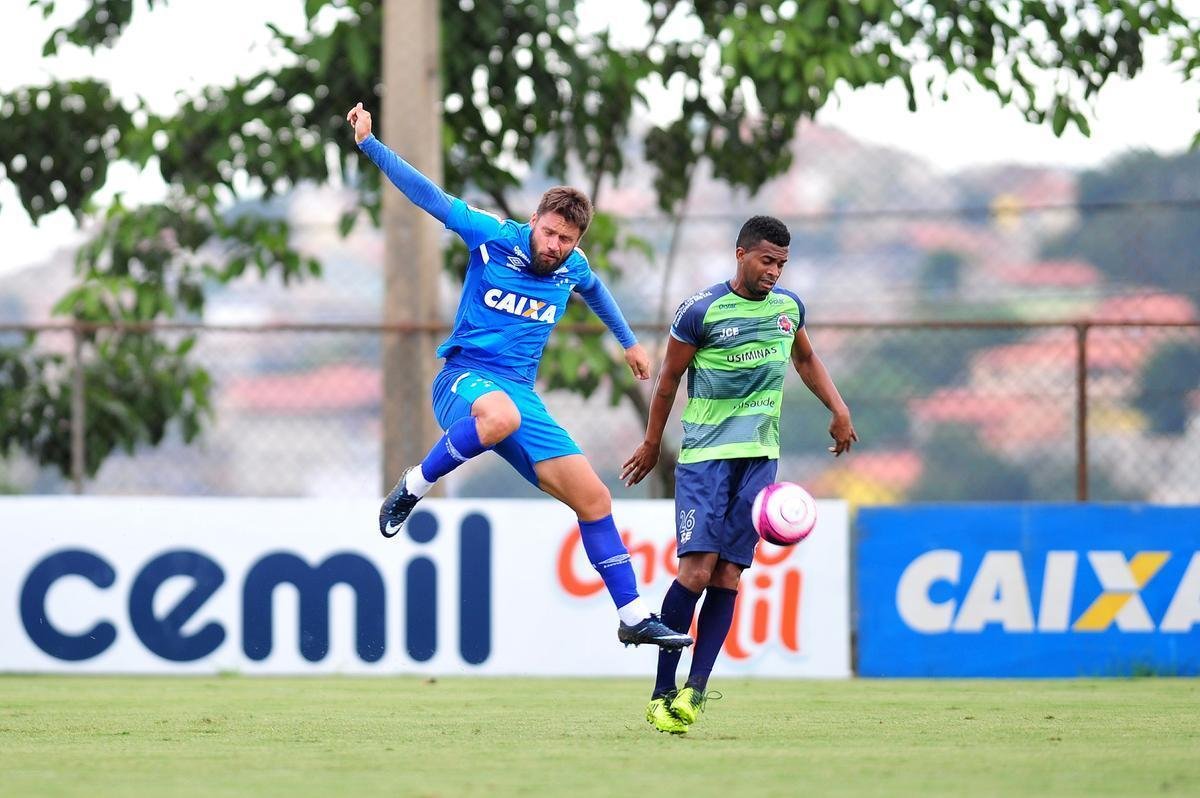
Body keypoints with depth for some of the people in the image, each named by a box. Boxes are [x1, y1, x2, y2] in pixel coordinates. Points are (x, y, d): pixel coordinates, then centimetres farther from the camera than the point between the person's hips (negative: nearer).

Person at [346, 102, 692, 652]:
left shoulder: (573, 269, 9)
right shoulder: (494, 237, -5)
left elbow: (595, 291, 34)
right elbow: (427, 195, -4)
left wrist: (628, 341, 46)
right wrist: (369, 144, -11)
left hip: (521, 394, 5)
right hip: (464, 376, -5)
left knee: (592, 497, -2)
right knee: (499, 415, -45)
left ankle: (634, 618, 5)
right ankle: (413, 488, -21)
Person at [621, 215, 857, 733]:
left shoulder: (789, 307, 7)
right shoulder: (702, 311, -9)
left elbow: (806, 359, 27)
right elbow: (669, 378, 2)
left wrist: (839, 410, 17)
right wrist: (651, 445, 10)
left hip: (760, 456, 5)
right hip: (704, 454, -5)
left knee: (728, 577, -3)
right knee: (697, 570, -15)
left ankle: (695, 689, -4)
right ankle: (662, 693, -9)